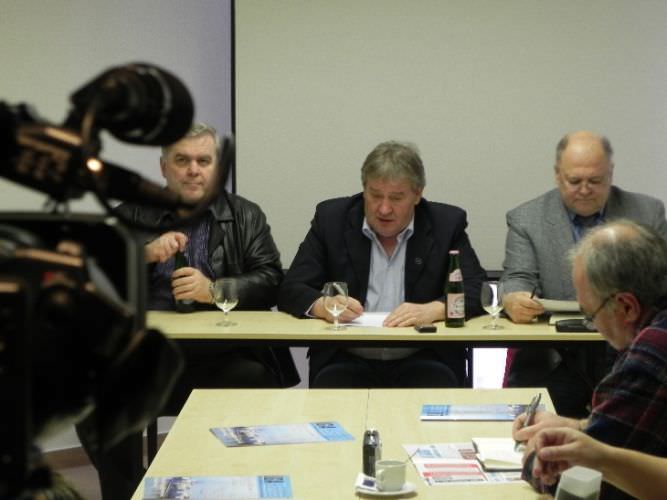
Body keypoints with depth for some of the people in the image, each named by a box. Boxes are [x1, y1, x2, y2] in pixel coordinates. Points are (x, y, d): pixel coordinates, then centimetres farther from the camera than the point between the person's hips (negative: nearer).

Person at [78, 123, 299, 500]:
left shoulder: (246, 216, 14)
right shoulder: (130, 215, 14)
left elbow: (272, 281, 3)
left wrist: (215, 291, -14)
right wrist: (144, 254, -10)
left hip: (222, 358, 0)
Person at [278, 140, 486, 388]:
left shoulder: (447, 223, 4)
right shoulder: (331, 218, 5)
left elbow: (478, 292, -2)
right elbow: (290, 291, 2)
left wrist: (431, 310, -22)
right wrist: (322, 306, -20)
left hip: (422, 363, 0)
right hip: (347, 362, 0)